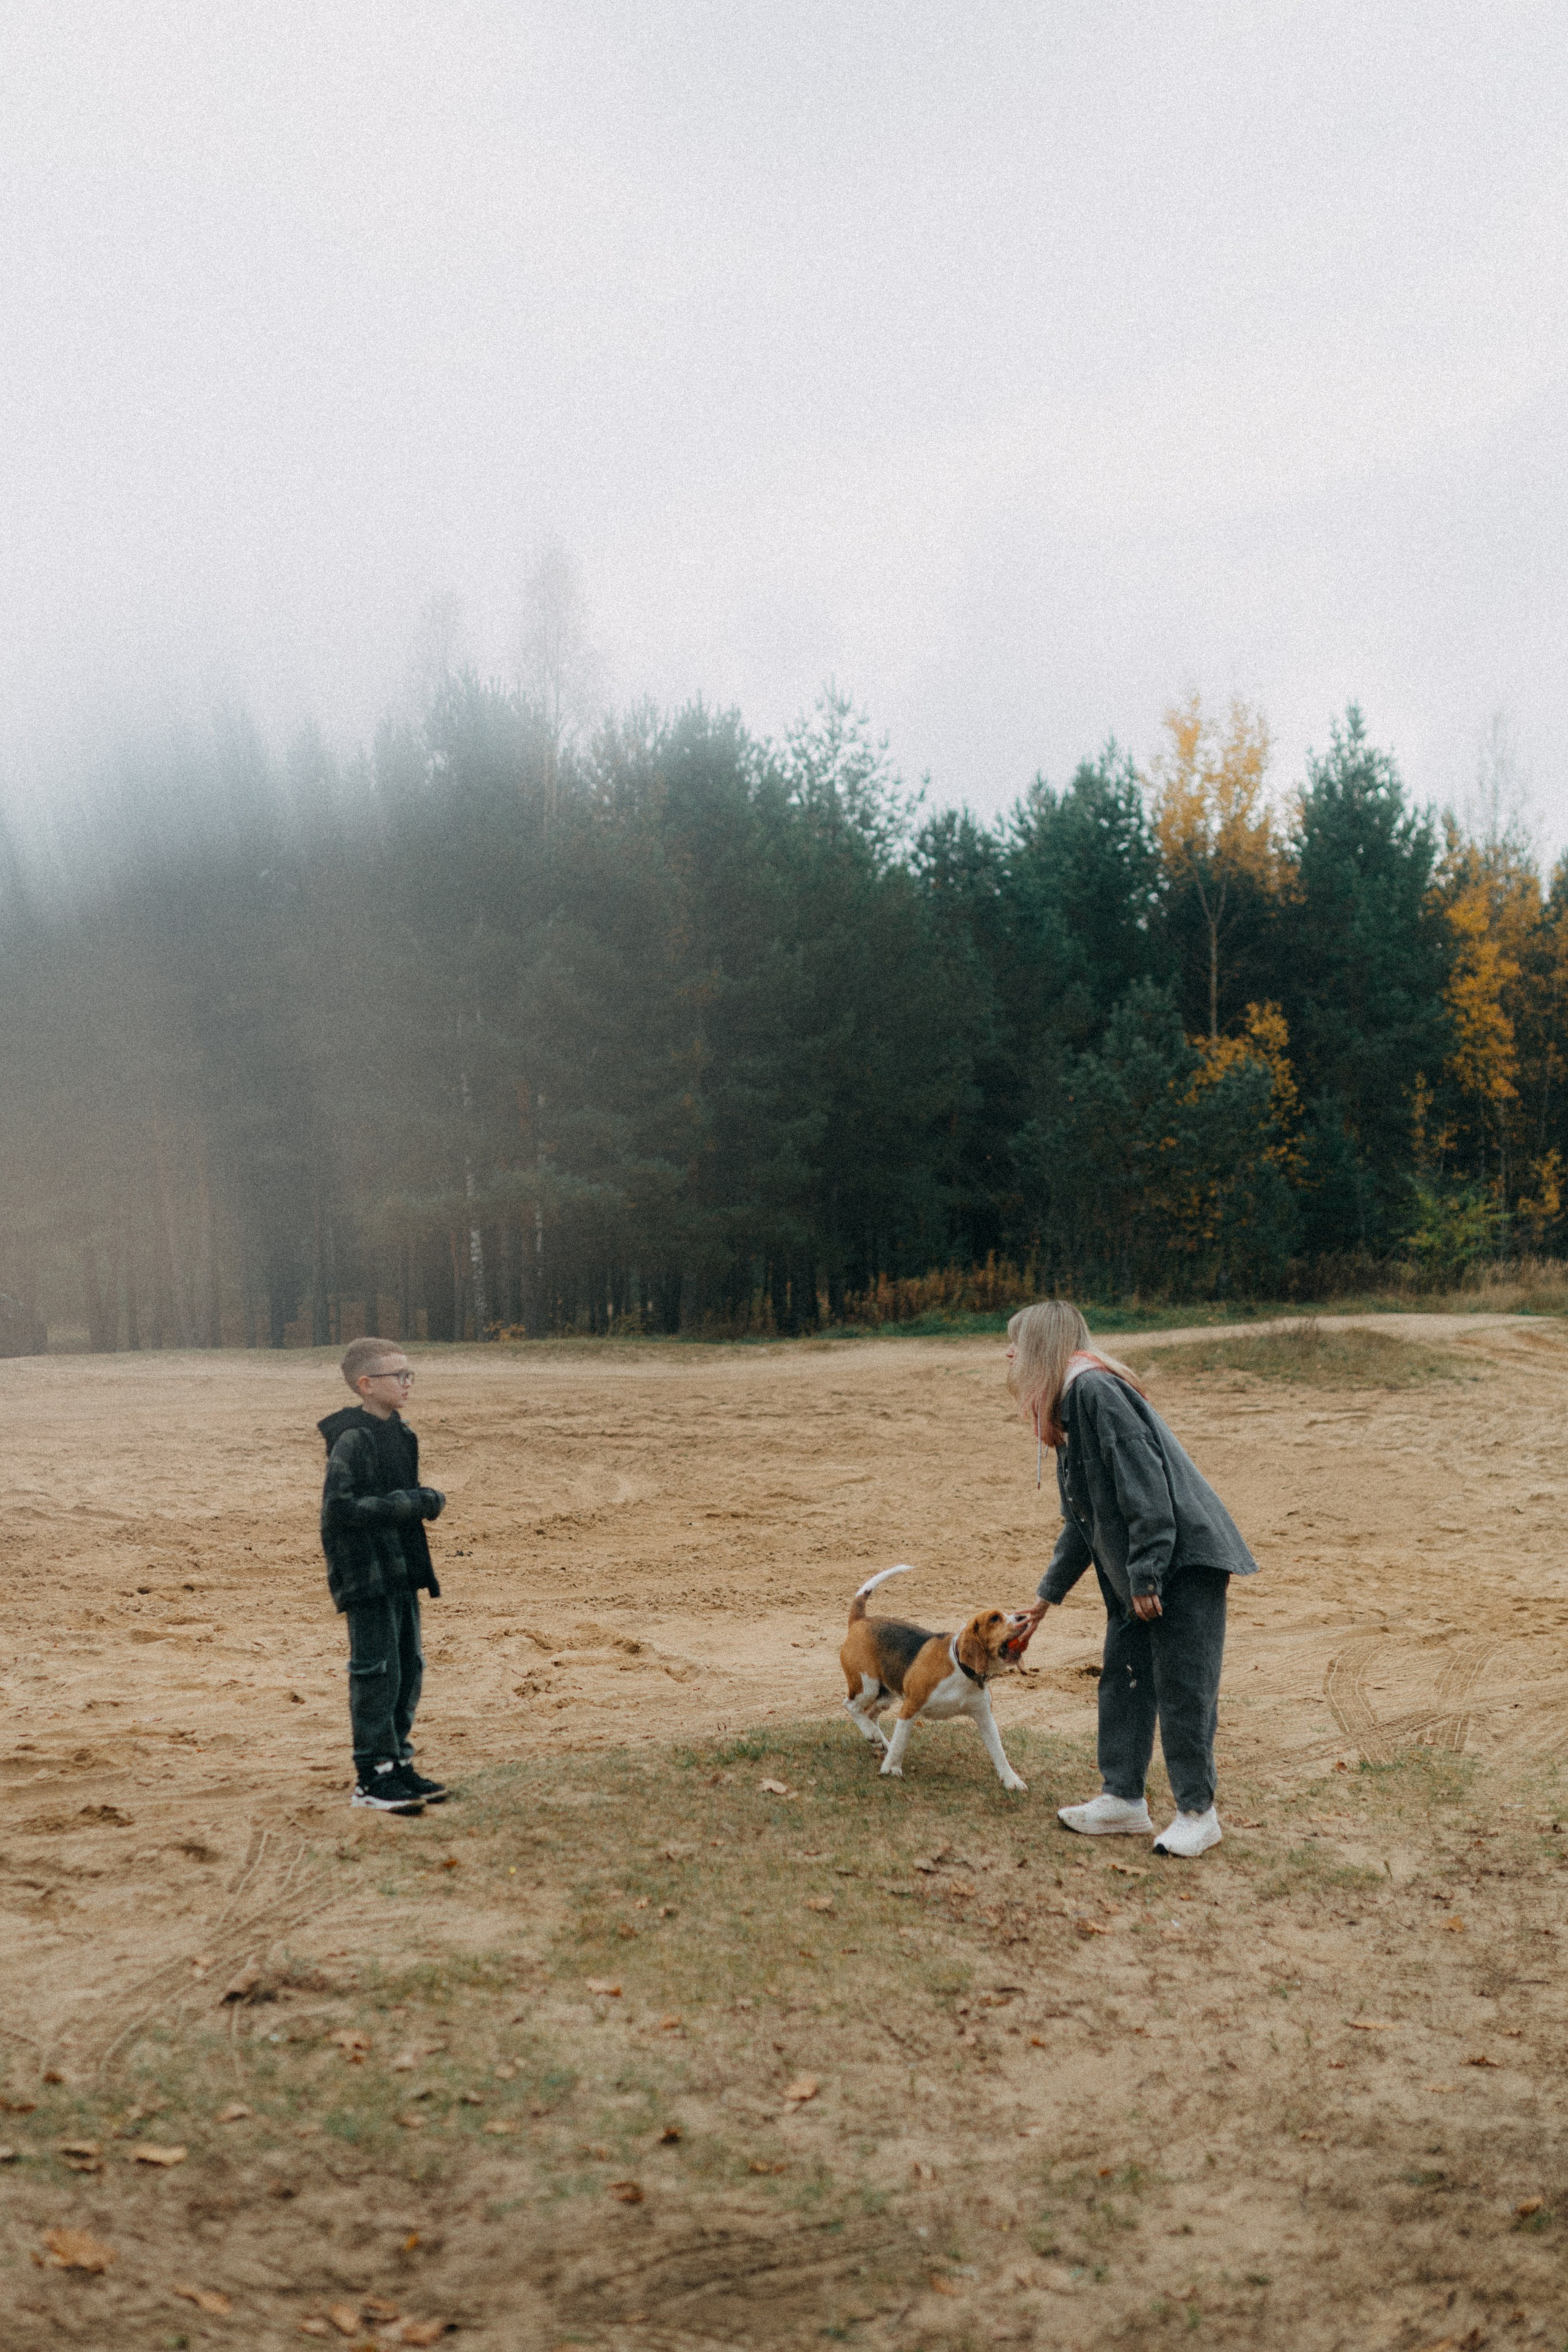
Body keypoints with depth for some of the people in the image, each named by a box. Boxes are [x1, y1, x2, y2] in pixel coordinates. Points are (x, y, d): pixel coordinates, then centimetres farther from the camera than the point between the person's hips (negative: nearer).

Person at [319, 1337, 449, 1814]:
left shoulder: (400, 1434, 12)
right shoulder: (353, 1439, -15)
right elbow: (339, 1506, -22)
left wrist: (426, 1499, 1)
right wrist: (405, 1504, -22)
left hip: (401, 1571, 9)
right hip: (366, 1573, -9)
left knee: (408, 1668, 13)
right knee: (376, 1671, -3)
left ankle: (398, 1763, 25)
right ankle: (372, 1777, 6)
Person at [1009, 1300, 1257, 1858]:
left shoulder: (1095, 1389, -16)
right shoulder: (1067, 1407, 16)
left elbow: (1144, 1482, -23)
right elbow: (1083, 1519, 25)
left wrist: (1146, 1575, -22)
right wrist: (1049, 1593, 30)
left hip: (1185, 1560, -10)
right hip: (1136, 1576, 10)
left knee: (1182, 1687, -3)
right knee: (1123, 1677, 12)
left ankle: (1198, 1813, 8)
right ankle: (1123, 1798, 22)